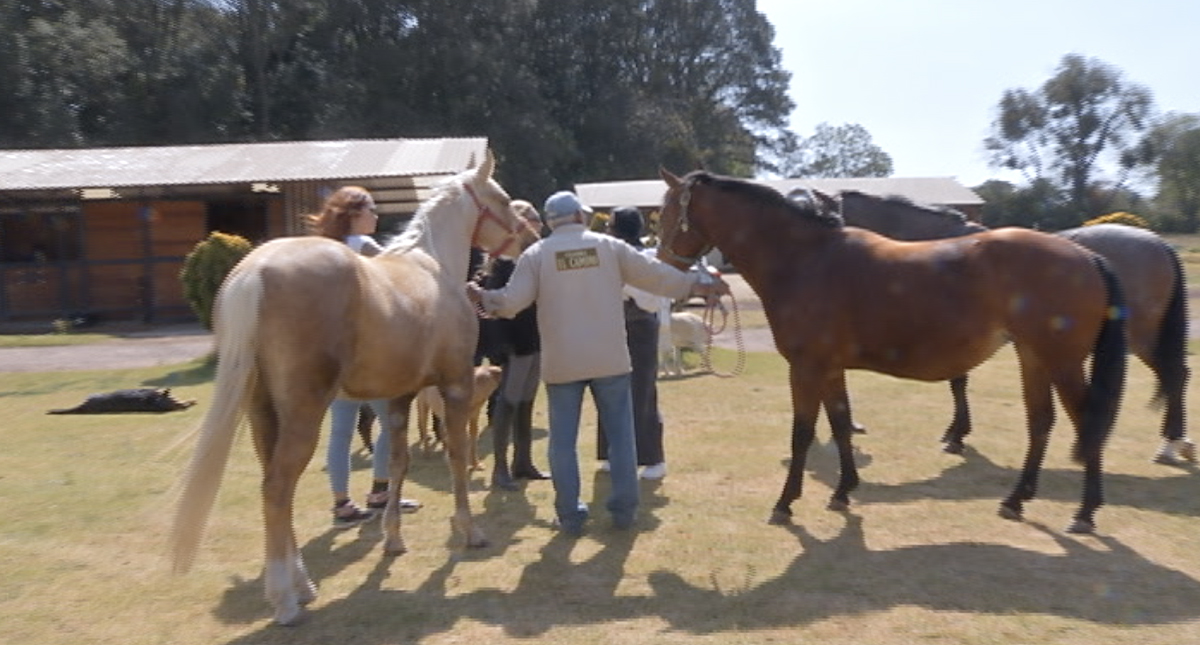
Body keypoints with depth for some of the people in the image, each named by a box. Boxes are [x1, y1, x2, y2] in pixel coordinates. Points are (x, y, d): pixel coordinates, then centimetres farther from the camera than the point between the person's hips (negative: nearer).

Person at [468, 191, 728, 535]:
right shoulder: (609, 246, 2)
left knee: (563, 438, 8)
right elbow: (655, 274, 7)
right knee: (620, 432, 12)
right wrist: (700, 284, 17)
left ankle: (569, 515, 12)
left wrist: (482, 297, 5)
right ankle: (624, 508, 17)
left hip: (562, 361, 0)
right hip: (610, 358, 1)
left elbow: (512, 300, -8)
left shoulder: (537, 254, -1)